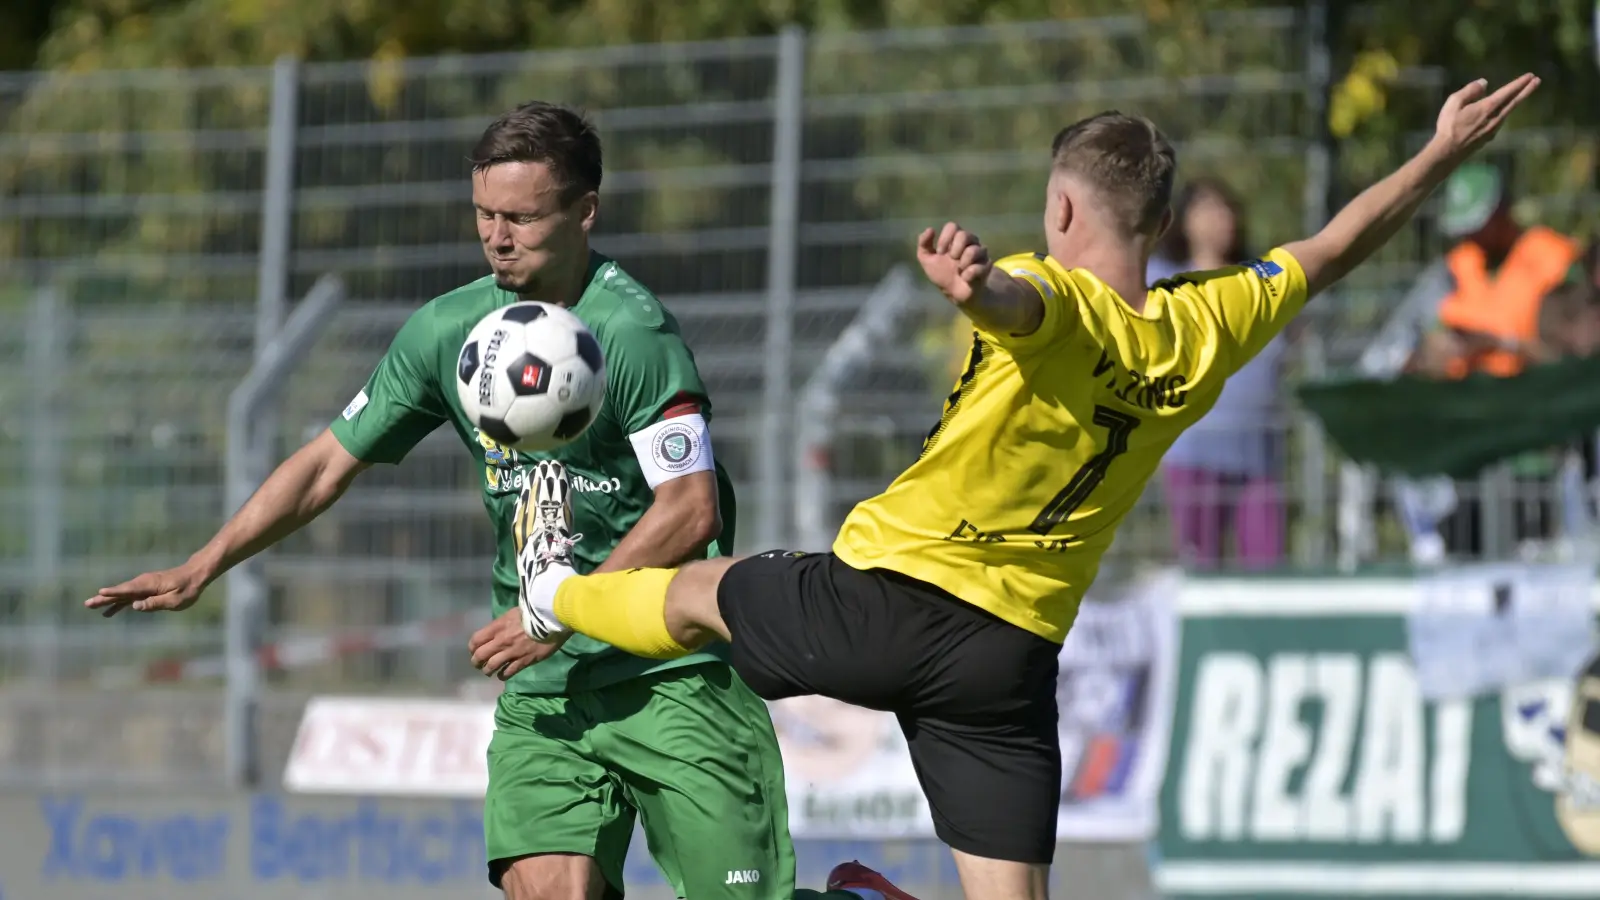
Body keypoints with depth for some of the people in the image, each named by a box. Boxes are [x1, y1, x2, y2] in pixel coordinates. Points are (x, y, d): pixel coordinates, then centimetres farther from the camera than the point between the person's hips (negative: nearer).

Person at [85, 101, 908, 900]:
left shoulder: (631, 331, -13)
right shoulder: (446, 333, 6)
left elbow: (690, 511, -17)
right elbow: (329, 464, 15)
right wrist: (202, 568, 9)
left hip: (674, 678, -5)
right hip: (542, 688, 5)